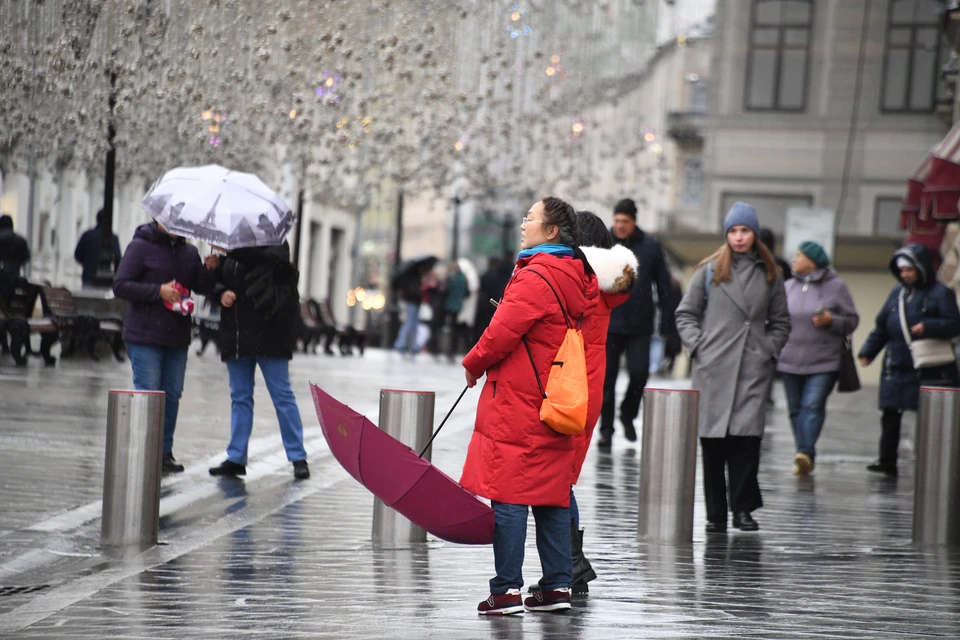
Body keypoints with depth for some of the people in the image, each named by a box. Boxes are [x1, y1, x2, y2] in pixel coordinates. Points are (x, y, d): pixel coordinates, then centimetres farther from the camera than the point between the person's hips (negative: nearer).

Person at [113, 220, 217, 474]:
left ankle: (165, 452, 15)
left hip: (177, 338, 6)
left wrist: (210, 270, -10)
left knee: (173, 395, 7)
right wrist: (158, 291, -18)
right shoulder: (140, 246, -5)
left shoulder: (189, 252, 13)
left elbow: (204, 288, 11)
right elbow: (120, 286, -10)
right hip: (145, 337, -6)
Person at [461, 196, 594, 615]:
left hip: (517, 407, -9)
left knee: (507, 495, -6)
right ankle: (557, 585, 14)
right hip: (554, 403, 9)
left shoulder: (536, 278, -15)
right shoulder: (576, 279, 13)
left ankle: (508, 590, -6)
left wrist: (473, 365, 0)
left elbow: (502, 333, -17)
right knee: (551, 494, 12)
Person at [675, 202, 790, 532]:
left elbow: (780, 321, 20)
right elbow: (685, 313, 11)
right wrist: (697, 345, -2)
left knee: (747, 434, -11)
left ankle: (743, 508, -3)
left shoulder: (769, 274, 12)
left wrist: (770, 349, 6)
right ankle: (715, 513, 7)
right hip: (713, 367, 0)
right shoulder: (710, 270, 7)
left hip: (753, 368, 1)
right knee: (713, 438, 0)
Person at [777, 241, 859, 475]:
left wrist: (831, 321, -16)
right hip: (790, 360, 4)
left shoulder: (835, 286, 0)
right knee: (796, 409, 6)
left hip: (824, 361, -4)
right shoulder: (788, 287, 10)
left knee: (813, 405, -15)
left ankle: (806, 453, -22)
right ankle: (804, 458, 13)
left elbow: (852, 321, 1)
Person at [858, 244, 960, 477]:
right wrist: (869, 351, 7)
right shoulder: (897, 293, 13)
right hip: (897, 367, 5)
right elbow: (881, 326, 17)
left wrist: (928, 327, -24)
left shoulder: (940, 294, -4)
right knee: (890, 414, 2)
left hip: (929, 368, -5)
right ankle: (887, 461, 7)